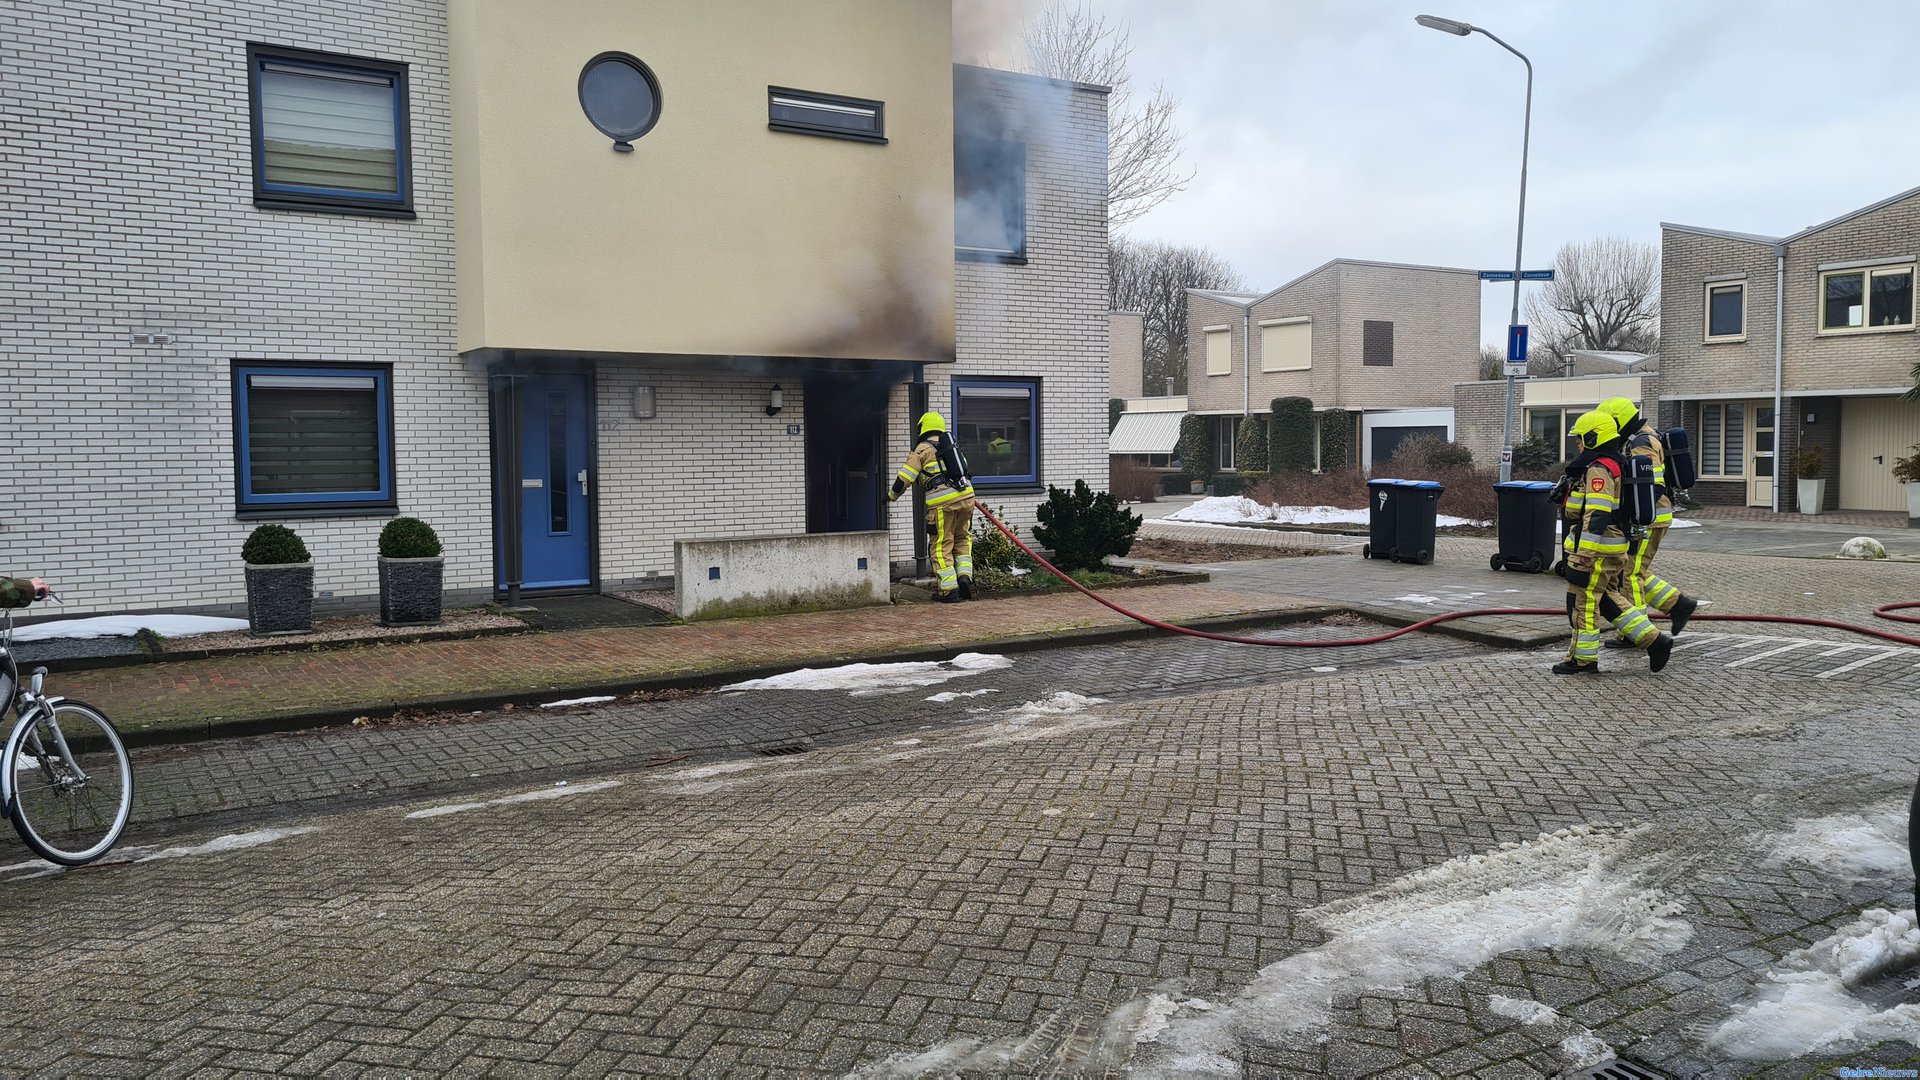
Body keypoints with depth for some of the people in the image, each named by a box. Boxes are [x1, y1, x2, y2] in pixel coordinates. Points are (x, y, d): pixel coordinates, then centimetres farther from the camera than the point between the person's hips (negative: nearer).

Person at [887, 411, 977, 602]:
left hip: (943, 502, -5)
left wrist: (892, 495, 18)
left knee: (942, 546, 3)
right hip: (966, 495, 5)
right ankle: (964, 577, 2)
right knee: (962, 540, 19)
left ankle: (949, 590, 0)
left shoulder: (922, 450, 4)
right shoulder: (951, 445, 22)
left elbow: (904, 478, 1)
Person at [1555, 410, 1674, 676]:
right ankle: (1653, 640, 11)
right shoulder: (1613, 465, 17)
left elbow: (1597, 515, -25)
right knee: (1609, 600, 16)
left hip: (1596, 548, -10)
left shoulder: (1598, 469, -17)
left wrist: (1584, 553, -27)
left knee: (1583, 601, -1)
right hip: (1613, 550, 10)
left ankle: (1583, 658, 6)